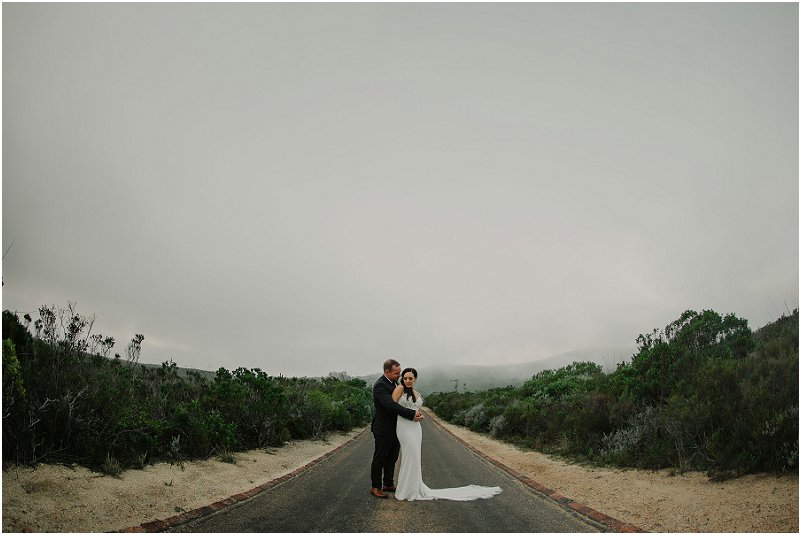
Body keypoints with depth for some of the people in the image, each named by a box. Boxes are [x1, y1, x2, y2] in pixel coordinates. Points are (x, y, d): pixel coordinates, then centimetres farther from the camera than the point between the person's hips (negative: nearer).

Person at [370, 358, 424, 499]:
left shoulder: (395, 383, 6)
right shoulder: (380, 385, -23)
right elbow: (391, 405, -33)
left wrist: (415, 411, -8)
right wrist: (412, 414, -33)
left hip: (395, 429, 9)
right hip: (383, 430, -9)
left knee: (392, 458, 19)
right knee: (379, 459, 7)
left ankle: (388, 484, 34)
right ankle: (375, 487, 21)